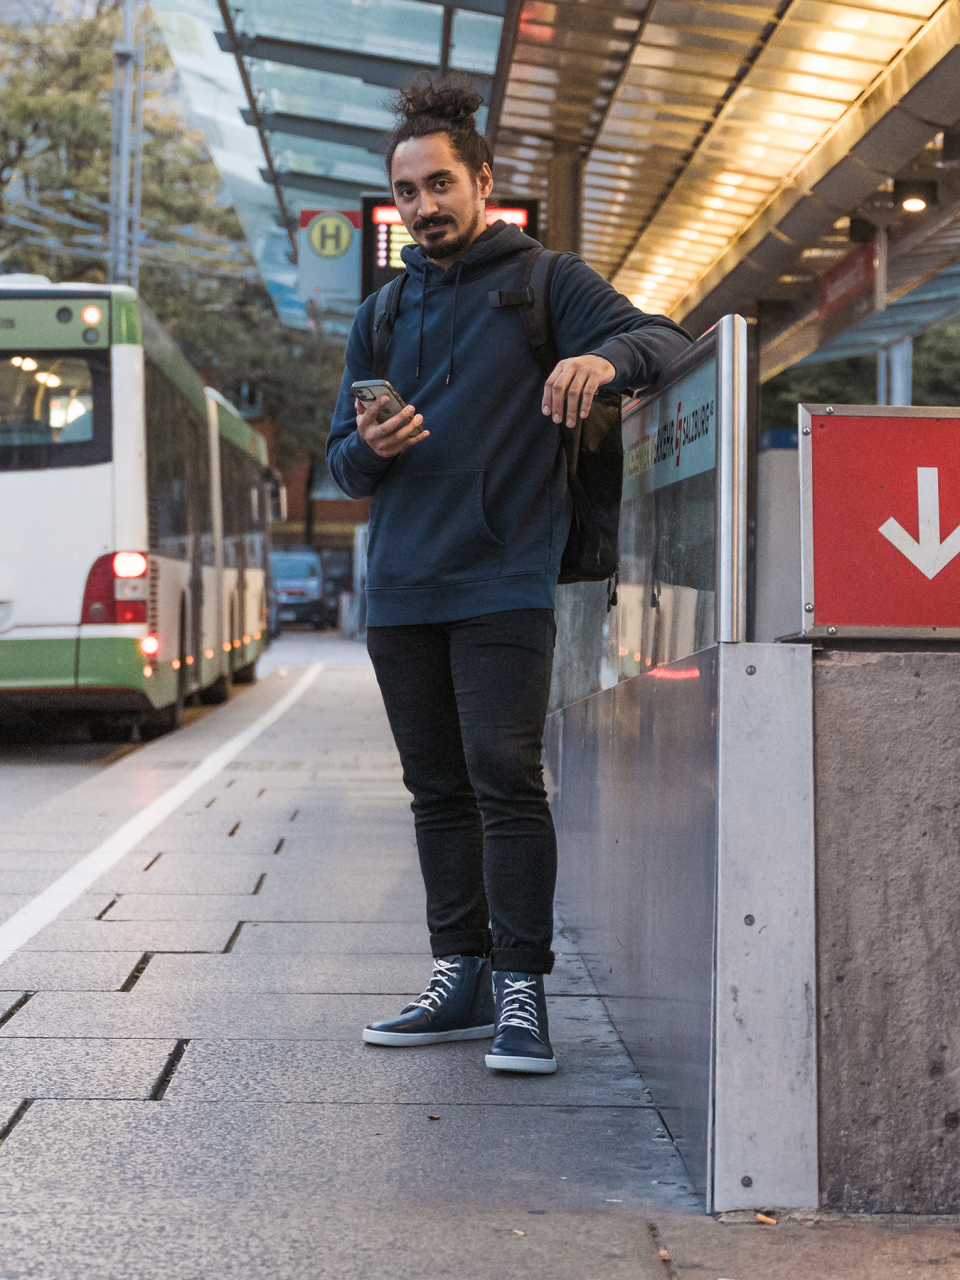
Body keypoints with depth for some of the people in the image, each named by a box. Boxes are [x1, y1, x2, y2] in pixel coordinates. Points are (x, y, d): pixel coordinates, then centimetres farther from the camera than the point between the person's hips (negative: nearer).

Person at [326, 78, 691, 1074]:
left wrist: (603, 357, -30)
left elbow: (664, 340, -7)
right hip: (401, 587, 5)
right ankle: (461, 979, 17)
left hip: (505, 582, -5)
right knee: (438, 790, 9)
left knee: (506, 779, -11)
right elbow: (340, 463, 16)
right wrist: (368, 449, -9)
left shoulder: (547, 283, 4)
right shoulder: (381, 316, 18)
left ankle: (521, 990, -6)